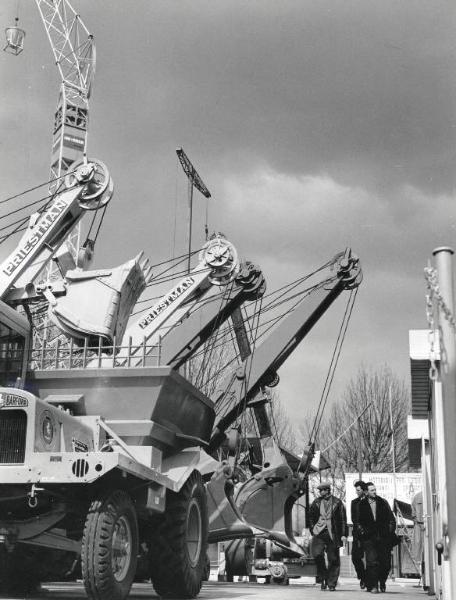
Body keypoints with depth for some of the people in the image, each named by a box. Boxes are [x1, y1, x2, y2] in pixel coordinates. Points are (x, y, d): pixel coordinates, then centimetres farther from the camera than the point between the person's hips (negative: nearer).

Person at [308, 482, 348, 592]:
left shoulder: (337, 503, 3)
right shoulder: (316, 503, 8)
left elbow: (343, 519, 4)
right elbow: (311, 518, 13)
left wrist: (343, 534, -2)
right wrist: (313, 531, 3)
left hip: (333, 534, -1)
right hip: (319, 532, 1)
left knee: (333, 559, 1)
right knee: (317, 554, -18)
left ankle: (331, 584, 14)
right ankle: (323, 578, 1)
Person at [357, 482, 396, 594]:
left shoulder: (383, 502, 9)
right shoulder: (361, 505, 4)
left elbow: (391, 519, 11)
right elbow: (358, 521, 9)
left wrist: (390, 531, 2)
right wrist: (362, 532, -3)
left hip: (384, 537, 2)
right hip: (369, 538, -2)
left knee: (386, 562, 3)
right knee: (372, 561, -12)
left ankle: (382, 582, 28)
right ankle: (373, 586, -5)